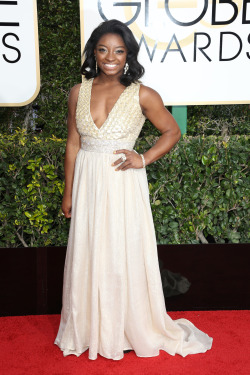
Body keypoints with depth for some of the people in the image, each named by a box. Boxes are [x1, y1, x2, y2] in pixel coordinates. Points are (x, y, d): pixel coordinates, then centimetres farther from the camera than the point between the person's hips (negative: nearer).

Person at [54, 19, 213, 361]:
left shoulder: (143, 95, -6)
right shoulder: (79, 93, 3)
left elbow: (173, 132, 4)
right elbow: (73, 144, 7)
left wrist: (144, 159, -10)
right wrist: (68, 192, 8)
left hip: (123, 185, -3)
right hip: (88, 184, 3)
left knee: (126, 257, 6)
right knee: (88, 256, 11)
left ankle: (135, 330, 27)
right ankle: (90, 329, 31)